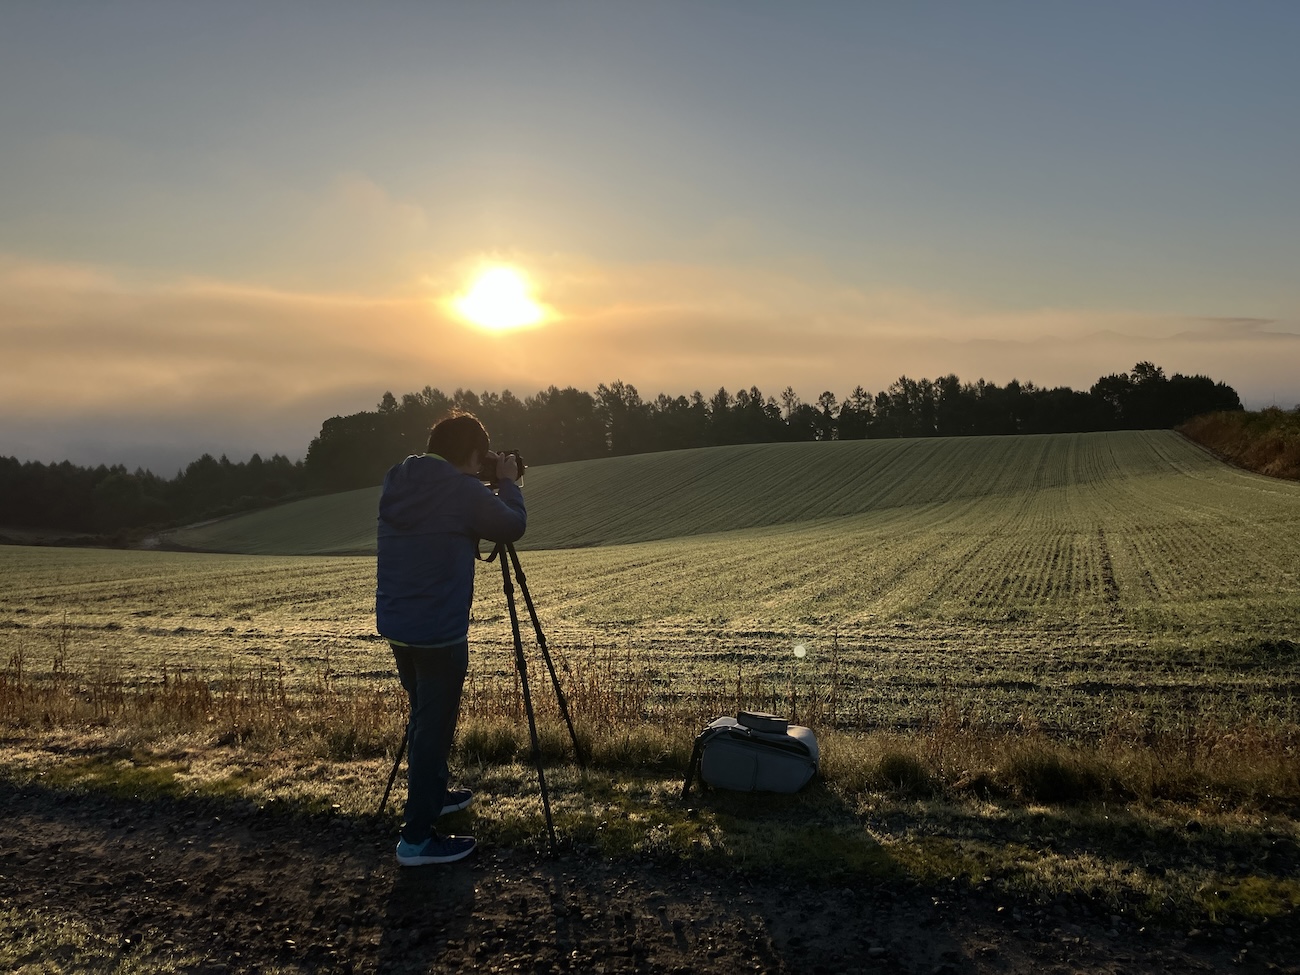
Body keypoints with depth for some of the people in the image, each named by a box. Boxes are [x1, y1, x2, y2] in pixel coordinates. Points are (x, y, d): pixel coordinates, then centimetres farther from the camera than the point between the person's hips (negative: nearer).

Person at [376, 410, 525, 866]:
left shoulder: (397, 482, 5)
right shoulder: (463, 490, -17)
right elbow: (513, 525, -4)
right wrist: (508, 482, 10)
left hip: (395, 625, 8)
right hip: (438, 632, -8)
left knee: (425, 717, 24)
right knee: (434, 726, 1)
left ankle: (433, 794, 42)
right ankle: (417, 838, 7)